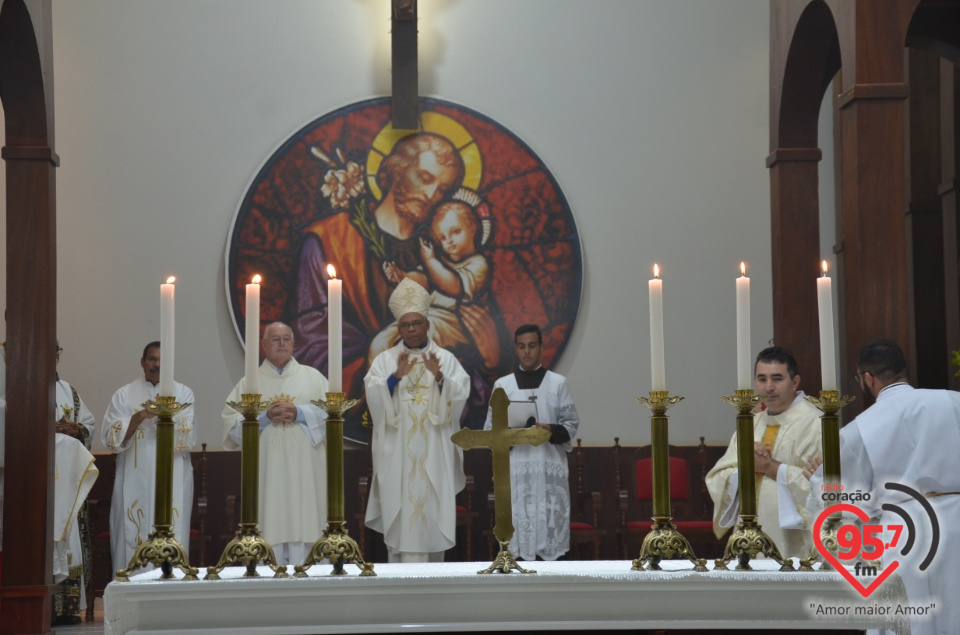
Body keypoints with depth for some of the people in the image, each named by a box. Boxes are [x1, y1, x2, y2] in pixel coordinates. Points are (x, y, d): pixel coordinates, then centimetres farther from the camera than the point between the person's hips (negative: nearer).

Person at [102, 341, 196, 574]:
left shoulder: (183, 394, 7)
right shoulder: (124, 395, 8)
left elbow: (189, 438, -2)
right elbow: (111, 438, -1)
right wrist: (138, 418, -14)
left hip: (173, 482, 0)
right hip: (134, 482, 0)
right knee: (132, 538, -2)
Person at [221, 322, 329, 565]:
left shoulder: (312, 376, 14)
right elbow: (231, 422, 3)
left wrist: (299, 413, -11)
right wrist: (264, 417, -11)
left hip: (305, 470, 0)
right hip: (266, 470, 0)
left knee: (303, 523, -5)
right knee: (271, 525, -6)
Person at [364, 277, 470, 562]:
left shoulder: (446, 359, 8)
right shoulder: (385, 360, 8)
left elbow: (461, 392, -4)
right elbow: (373, 395, -5)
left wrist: (440, 378, -21)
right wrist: (396, 376, -21)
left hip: (434, 451, 0)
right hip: (397, 452, 0)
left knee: (434, 509, 1)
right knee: (401, 512, -3)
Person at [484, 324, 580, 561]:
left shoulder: (558, 383, 7)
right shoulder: (502, 385, 10)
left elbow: (572, 423, 5)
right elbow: (490, 427, 9)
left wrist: (552, 431, -14)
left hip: (550, 466, -1)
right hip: (515, 466, 1)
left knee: (551, 526, -5)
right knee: (517, 526, -4)